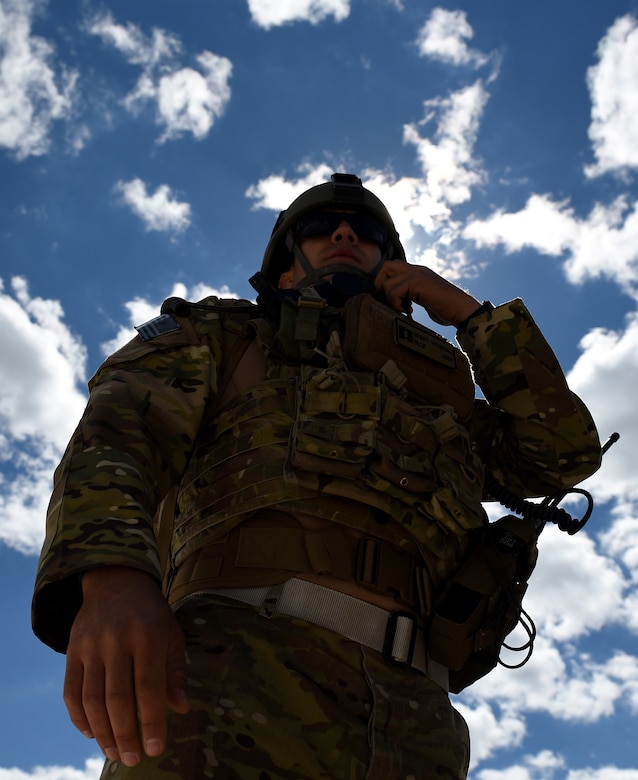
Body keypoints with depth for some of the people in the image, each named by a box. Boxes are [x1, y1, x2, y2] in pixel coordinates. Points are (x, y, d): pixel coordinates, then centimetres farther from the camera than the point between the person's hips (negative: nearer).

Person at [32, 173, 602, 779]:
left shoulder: (432, 392, 38)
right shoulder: (221, 334, 25)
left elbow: (566, 452, 26)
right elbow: (118, 431, 4)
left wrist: (468, 312, 29)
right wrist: (112, 581, -19)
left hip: (408, 723, 4)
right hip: (241, 673, -4)